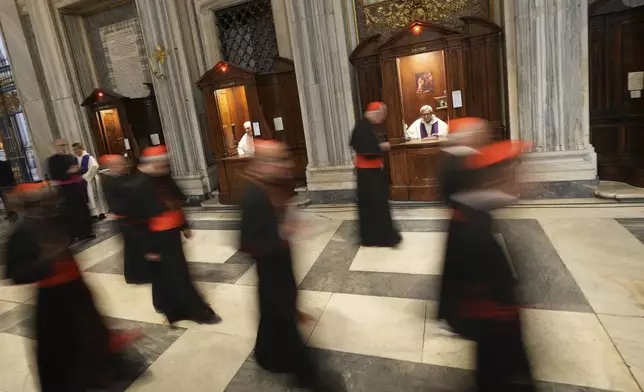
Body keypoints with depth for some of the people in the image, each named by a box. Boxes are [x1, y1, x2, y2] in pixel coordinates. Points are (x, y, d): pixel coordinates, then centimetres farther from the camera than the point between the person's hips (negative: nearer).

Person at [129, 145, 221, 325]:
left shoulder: (165, 178, 5)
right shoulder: (139, 186, -20)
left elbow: (177, 203, 15)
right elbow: (139, 218, -19)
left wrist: (184, 226, 19)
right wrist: (149, 247, -17)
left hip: (172, 232, 8)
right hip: (158, 237, -8)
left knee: (171, 272, 21)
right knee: (176, 275, 0)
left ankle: (165, 304, 43)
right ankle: (198, 311, 9)